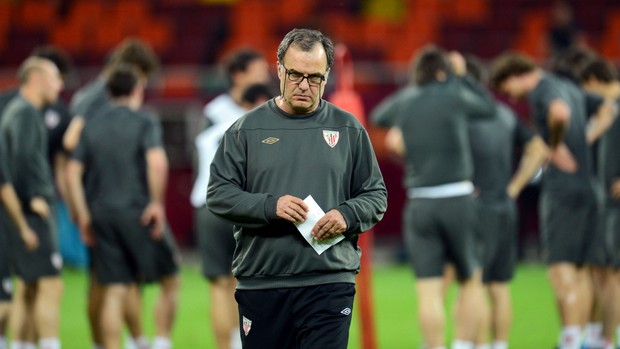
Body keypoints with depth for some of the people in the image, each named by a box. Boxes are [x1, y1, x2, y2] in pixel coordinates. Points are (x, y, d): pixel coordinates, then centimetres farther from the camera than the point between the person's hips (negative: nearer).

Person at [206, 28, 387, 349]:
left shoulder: (348, 129, 8)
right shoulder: (247, 129, 6)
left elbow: (376, 196, 10)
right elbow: (218, 194, 2)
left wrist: (347, 215, -11)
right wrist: (269, 206, -14)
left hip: (329, 283, -1)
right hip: (260, 283, 1)